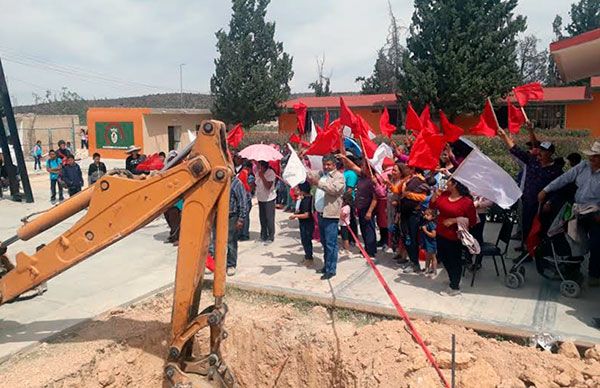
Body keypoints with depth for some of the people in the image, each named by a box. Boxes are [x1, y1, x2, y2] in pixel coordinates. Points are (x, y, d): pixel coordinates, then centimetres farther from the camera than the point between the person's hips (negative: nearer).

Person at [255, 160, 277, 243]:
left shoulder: (271, 173, -16)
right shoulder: (258, 172, 4)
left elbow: (268, 186, -24)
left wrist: (262, 176, -27)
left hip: (269, 199, -7)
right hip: (260, 198, 7)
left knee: (269, 218, -3)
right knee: (262, 218, 12)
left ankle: (271, 237, 7)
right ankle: (263, 236, 24)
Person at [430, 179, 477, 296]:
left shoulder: (467, 201, -17)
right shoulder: (444, 194, 1)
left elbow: (472, 221, -15)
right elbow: (432, 206, 9)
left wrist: (454, 220, -21)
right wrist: (435, 195, -8)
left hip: (454, 238, -7)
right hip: (440, 234, 7)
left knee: (454, 261, 8)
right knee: (443, 258, 20)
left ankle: (455, 288, 24)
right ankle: (453, 280, 42)